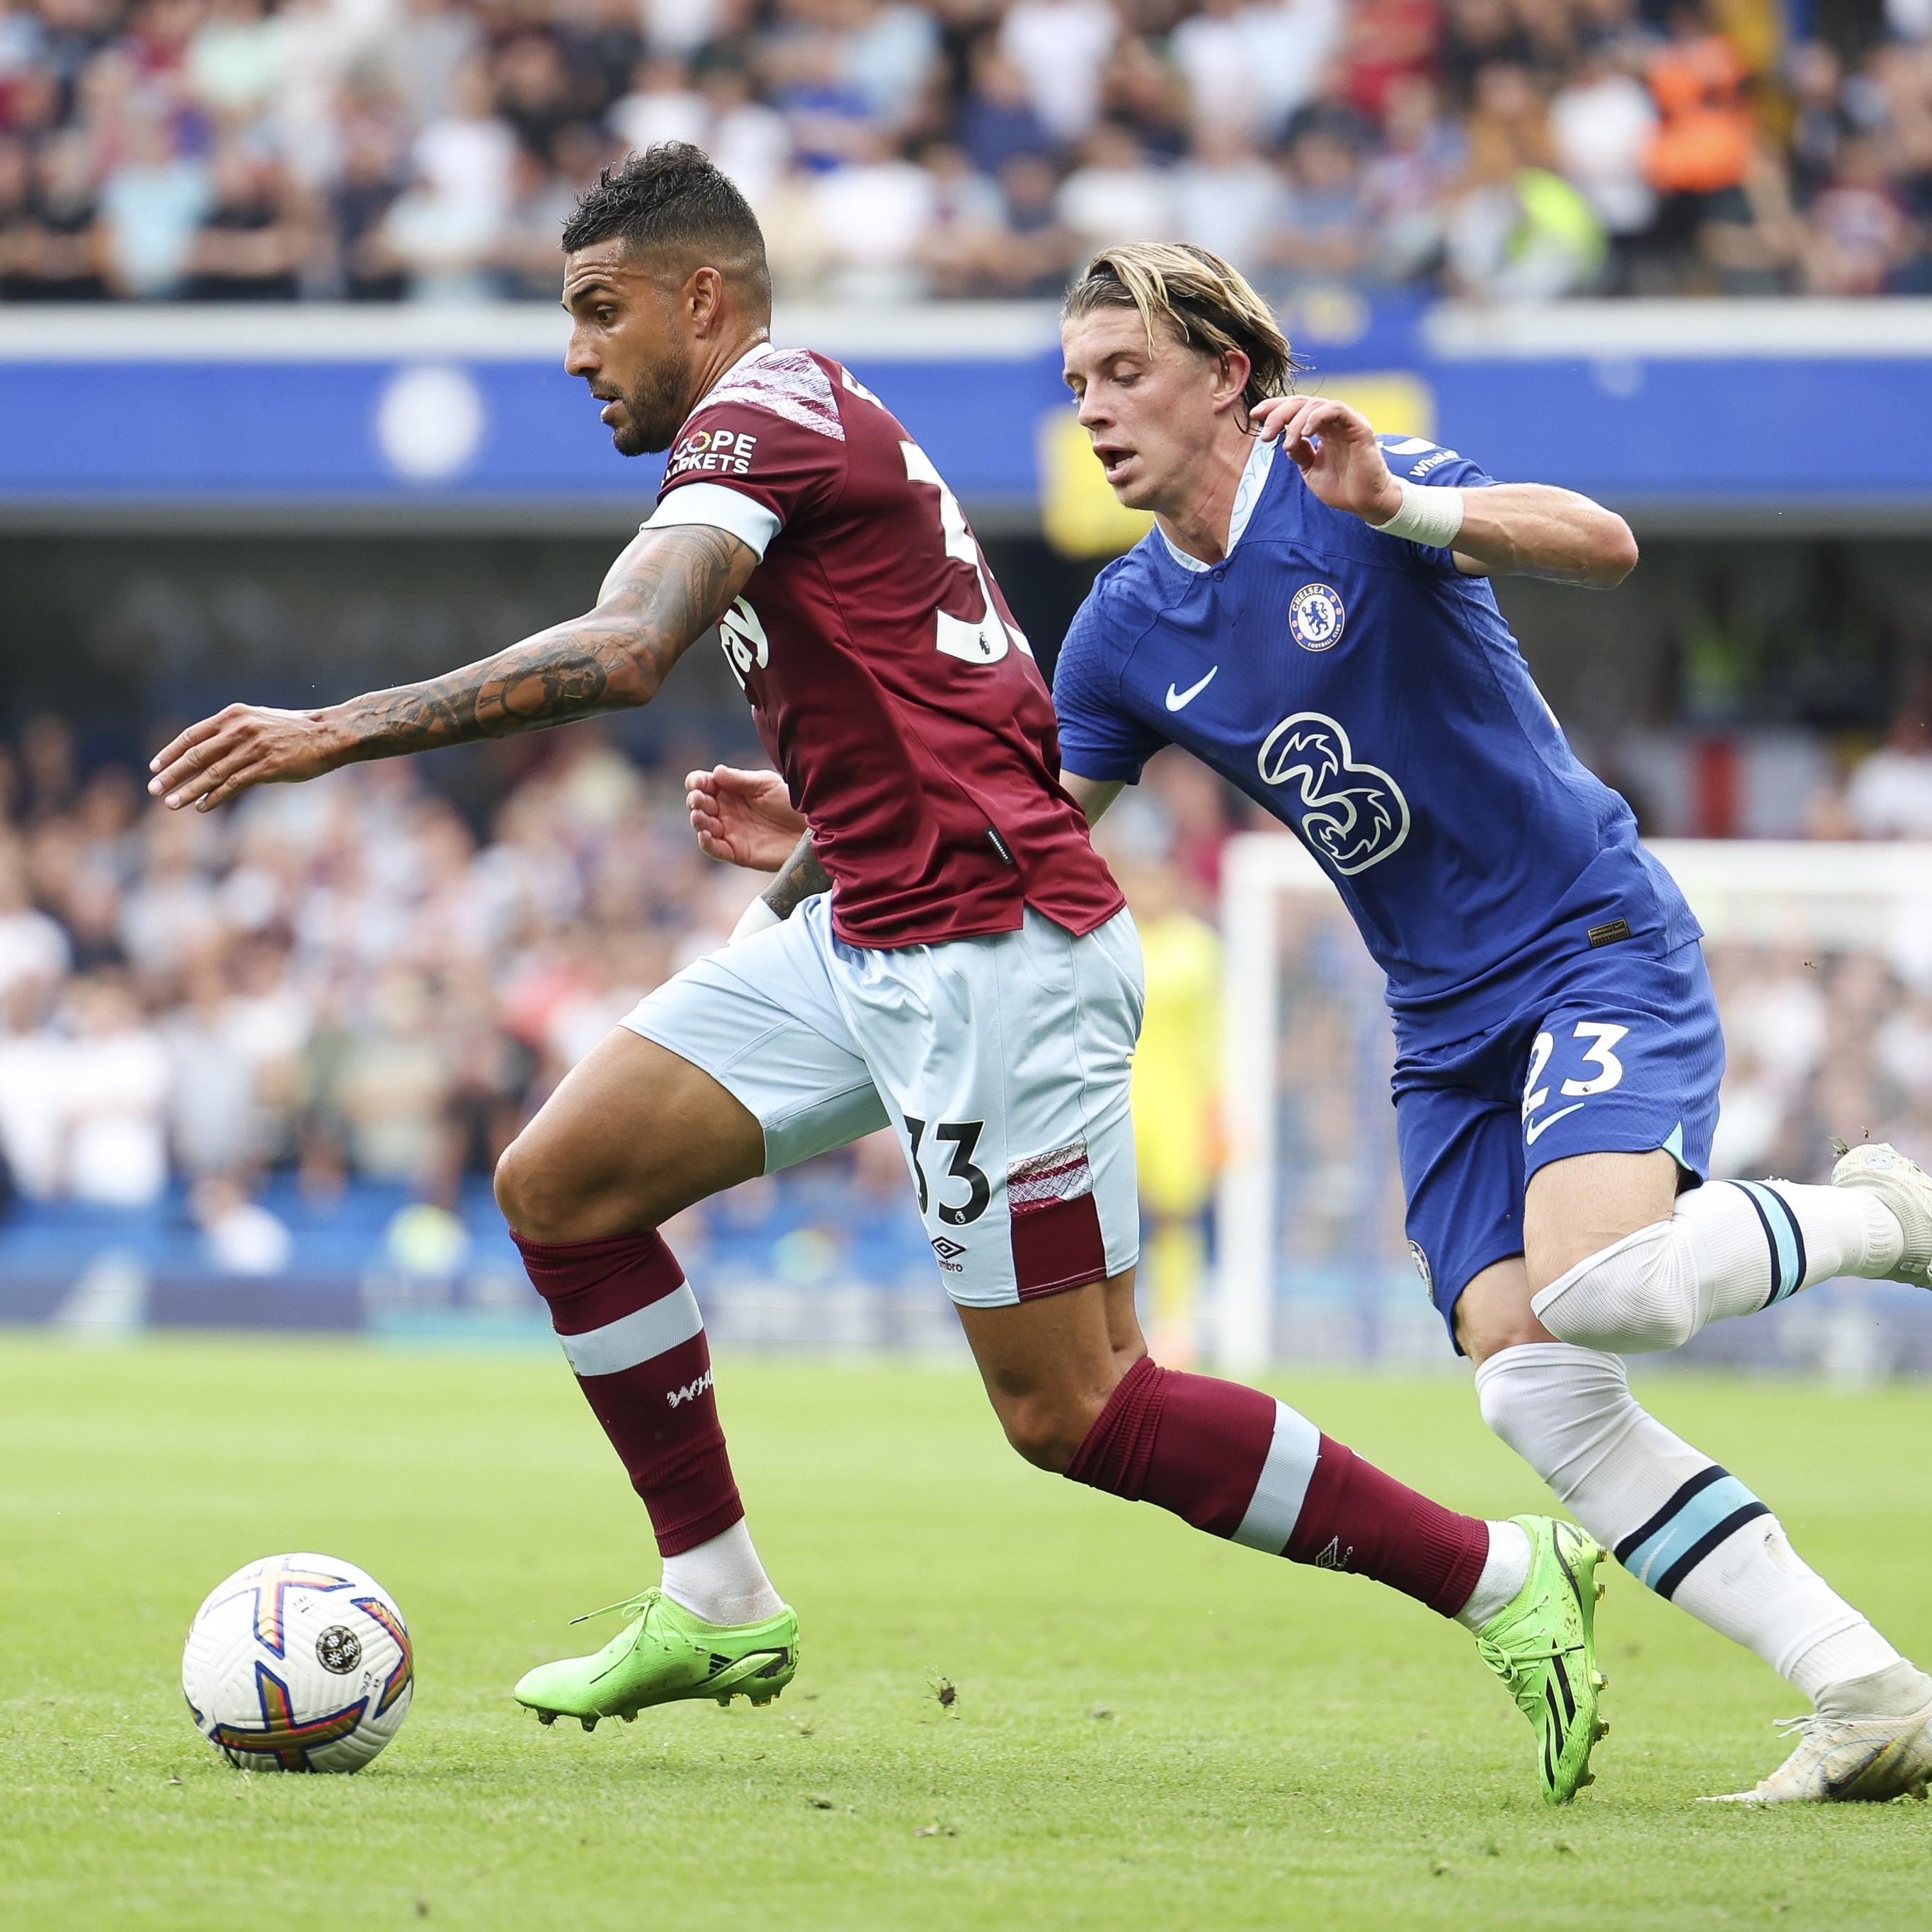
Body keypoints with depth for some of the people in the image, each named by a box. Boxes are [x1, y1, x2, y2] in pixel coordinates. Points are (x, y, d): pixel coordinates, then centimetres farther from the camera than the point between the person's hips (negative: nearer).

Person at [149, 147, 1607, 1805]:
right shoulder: (812, 429, 19)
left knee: (1072, 1410, -8)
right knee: (559, 1182, 4)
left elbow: (623, 653, -27)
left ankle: (1503, 1577, 0)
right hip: (860, 937, 10)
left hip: (994, 947, -10)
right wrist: (788, 878, 21)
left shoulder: (772, 413, -12)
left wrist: (341, 731, -26)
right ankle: (717, 1604, 11)